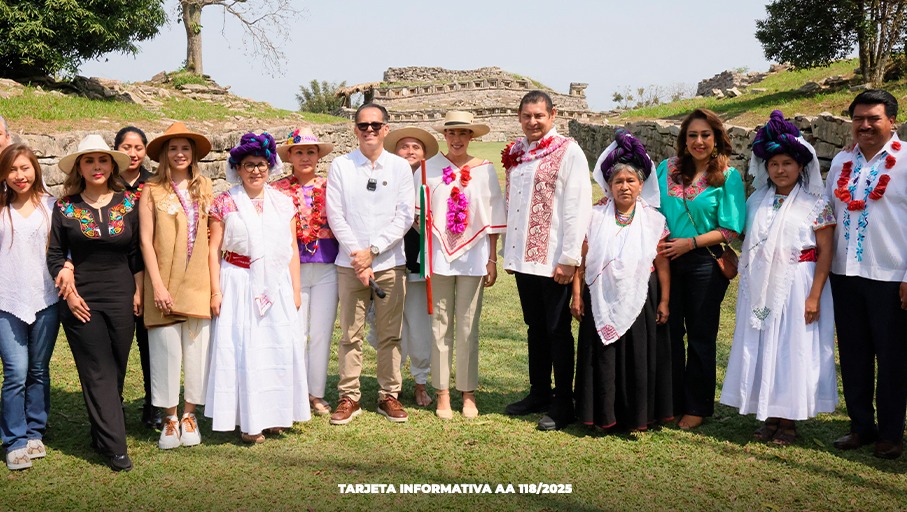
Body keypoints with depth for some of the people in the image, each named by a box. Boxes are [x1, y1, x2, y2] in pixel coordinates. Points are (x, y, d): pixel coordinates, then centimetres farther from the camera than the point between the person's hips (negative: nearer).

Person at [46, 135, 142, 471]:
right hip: (82, 301, -2)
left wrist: (138, 292, 3)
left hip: (121, 299, 2)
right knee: (98, 374, -3)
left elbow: (136, 254, 8)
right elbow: (55, 255, 4)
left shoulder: (127, 203, 4)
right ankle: (115, 447, -1)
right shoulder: (65, 207, 0)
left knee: (116, 371, 8)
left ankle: (103, 434, 25)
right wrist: (68, 291, -5)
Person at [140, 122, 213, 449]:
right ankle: (170, 418, 15)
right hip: (164, 284, -2)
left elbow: (212, 234, 8)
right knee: (167, 351, 1)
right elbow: (146, 241, -2)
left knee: (196, 349, 4)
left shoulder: (204, 188, 8)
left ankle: (189, 415, 18)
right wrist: (157, 285, -8)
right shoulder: (152, 191, 0)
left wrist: (215, 282, 2)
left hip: (197, 283, 2)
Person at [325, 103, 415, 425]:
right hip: (350, 263, 0)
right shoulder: (340, 166, 4)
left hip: (390, 262, 1)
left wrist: (372, 251, -8)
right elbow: (335, 216, -1)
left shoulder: (400, 167, 6)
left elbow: (405, 217, 0)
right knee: (350, 334, 2)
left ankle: (389, 395, 15)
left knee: (390, 334, 5)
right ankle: (348, 398, 11)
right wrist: (357, 255, -9)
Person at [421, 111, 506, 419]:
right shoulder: (429, 168, 2)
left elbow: (493, 219, 5)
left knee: (468, 328, 5)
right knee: (440, 327, 4)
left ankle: (468, 394, 15)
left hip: (473, 256, 0)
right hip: (439, 256, 0)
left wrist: (493, 260, 3)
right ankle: (442, 394, 12)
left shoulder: (485, 170, 4)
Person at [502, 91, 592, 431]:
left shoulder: (568, 152, -8)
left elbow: (578, 208, -13)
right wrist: (509, 251, 11)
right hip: (522, 257, 6)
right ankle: (539, 394, 28)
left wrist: (569, 258, -17)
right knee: (535, 328, 16)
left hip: (553, 260, -6)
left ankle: (563, 404, 13)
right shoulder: (516, 153, 11)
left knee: (557, 330, 2)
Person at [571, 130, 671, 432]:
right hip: (602, 299, 0)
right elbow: (581, 260, 3)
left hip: (639, 299, 0)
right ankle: (604, 415, 15)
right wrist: (577, 296, -1)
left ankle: (637, 417, 17)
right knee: (603, 357, 3)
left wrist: (663, 301, 0)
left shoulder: (653, 220, 3)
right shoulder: (595, 217, 3)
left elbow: (662, 264, 4)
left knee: (638, 358, 4)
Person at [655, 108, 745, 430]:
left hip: (705, 262, -3)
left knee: (700, 336, 6)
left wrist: (690, 242, -16)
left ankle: (697, 407, 19)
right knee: (669, 332, 7)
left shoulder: (728, 176, -3)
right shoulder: (668, 168, 5)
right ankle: (670, 402, 20)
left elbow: (730, 229, -7)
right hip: (667, 260, 3)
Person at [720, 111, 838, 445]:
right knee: (761, 348, 6)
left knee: (792, 349, 0)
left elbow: (825, 251, -7)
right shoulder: (757, 202, 9)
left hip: (797, 286, -4)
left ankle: (789, 420, 11)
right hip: (761, 288, 4)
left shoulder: (816, 203, -3)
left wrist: (815, 296, -14)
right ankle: (769, 416, 17)